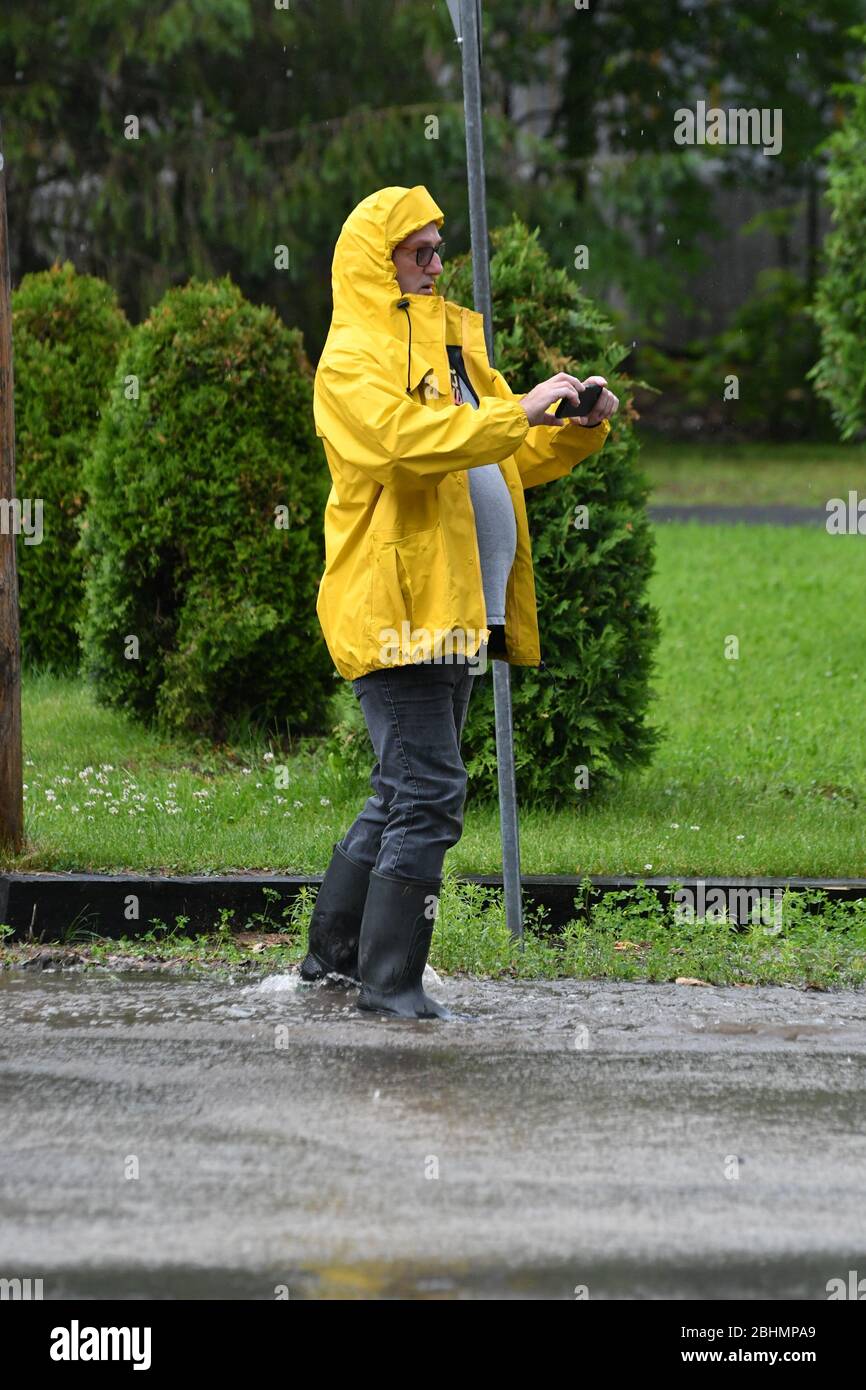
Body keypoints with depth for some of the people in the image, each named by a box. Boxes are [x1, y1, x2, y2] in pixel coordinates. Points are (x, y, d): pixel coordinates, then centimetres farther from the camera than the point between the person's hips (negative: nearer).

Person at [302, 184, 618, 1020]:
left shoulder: (450, 344, 21)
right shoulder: (354, 359, -7)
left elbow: (509, 460, 24)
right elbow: (404, 437, -25)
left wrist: (581, 429, 6)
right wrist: (521, 413, -25)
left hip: (452, 609, 9)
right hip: (396, 605, -9)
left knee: (403, 794, 15)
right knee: (428, 796, -11)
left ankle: (333, 950, 26)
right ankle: (389, 979, -5)